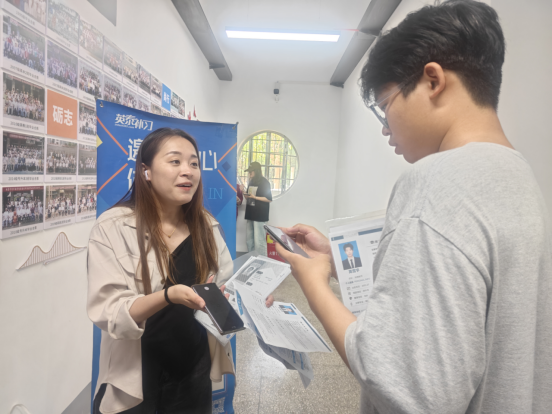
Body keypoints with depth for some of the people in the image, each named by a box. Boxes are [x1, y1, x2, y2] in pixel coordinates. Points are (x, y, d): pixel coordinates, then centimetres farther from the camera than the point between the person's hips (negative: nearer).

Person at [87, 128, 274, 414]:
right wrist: (168, 295, -34)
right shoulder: (112, 228, -14)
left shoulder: (206, 226, -2)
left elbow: (225, 289, 1)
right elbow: (107, 313, -19)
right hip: (135, 381, -3)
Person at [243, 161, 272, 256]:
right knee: (249, 240, 8)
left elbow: (269, 199, -9)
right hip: (250, 214, 7)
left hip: (260, 215, -7)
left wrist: (255, 197, -16)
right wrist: (246, 196, 2)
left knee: (259, 241, -9)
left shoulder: (264, 182, -5)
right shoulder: (251, 181, 16)